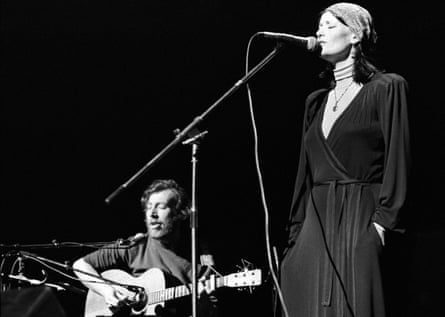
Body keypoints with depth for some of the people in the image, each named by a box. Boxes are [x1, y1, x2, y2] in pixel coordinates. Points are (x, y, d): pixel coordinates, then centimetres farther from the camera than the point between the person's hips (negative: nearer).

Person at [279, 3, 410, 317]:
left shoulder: (387, 88, 0)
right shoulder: (317, 101, 19)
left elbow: (398, 159, -7)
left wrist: (383, 221, -16)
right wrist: (296, 233, 12)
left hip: (360, 220, -6)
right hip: (317, 222, 6)